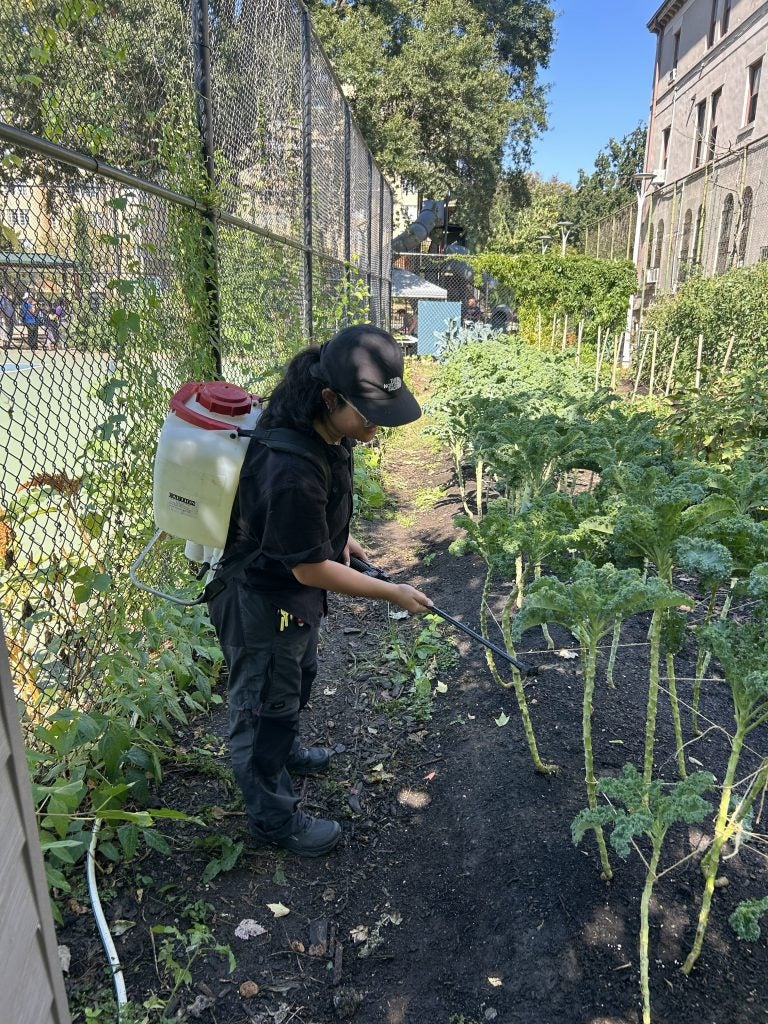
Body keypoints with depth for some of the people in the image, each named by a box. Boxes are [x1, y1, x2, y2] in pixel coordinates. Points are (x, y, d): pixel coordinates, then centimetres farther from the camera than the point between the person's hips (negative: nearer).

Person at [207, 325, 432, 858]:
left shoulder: (326, 428, -11)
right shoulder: (291, 472, -39)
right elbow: (311, 569, -28)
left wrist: (340, 537, 9)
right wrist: (393, 592, -19)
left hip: (295, 594, 9)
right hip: (261, 603, -9)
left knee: (298, 679, 32)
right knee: (265, 707, 14)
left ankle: (283, 751, 61)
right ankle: (274, 817, 39)